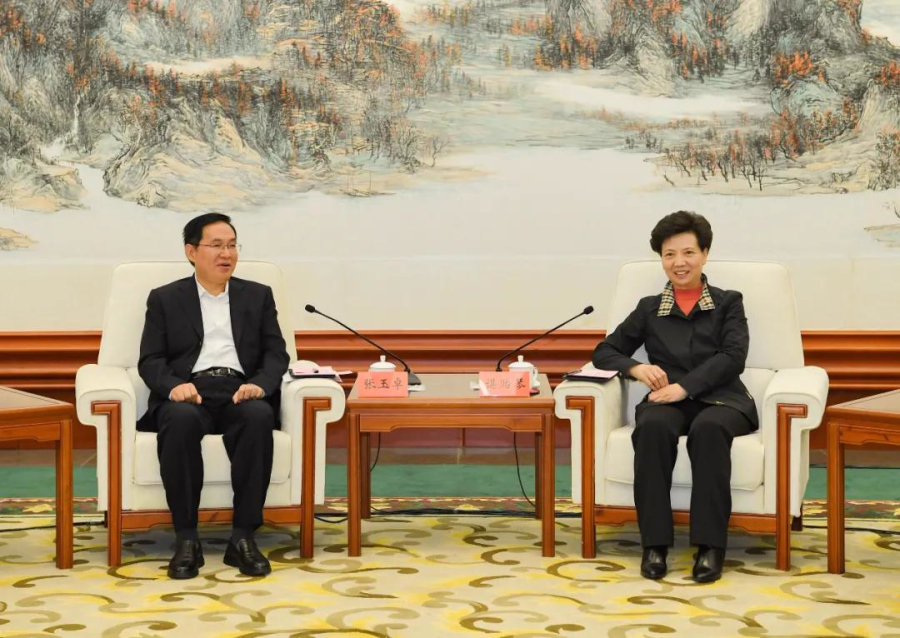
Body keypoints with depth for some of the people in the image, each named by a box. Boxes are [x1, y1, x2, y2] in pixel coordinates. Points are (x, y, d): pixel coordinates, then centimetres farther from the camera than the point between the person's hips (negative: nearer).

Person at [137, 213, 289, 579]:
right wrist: (173, 385, -16)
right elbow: (150, 361, 7)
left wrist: (259, 384, -12)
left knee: (259, 416, -36)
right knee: (181, 420, -38)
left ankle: (243, 537, -33)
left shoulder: (258, 296, 21)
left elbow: (276, 354, 11)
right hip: (188, 395, -1)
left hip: (239, 393, 1)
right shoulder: (165, 300, 17)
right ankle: (186, 539, -31)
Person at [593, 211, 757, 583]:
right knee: (652, 426, -36)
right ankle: (655, 544, -34)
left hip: (720, 400, -1)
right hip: (667, 401, 1)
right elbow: (604, 352, 20)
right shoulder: (649, 309, 21)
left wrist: (684, 386, -16)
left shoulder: (728, 303, 15)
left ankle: (710, 546, -36)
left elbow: (733, 357, -1)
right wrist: (635, 368, -4)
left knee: (708, 428, -38)